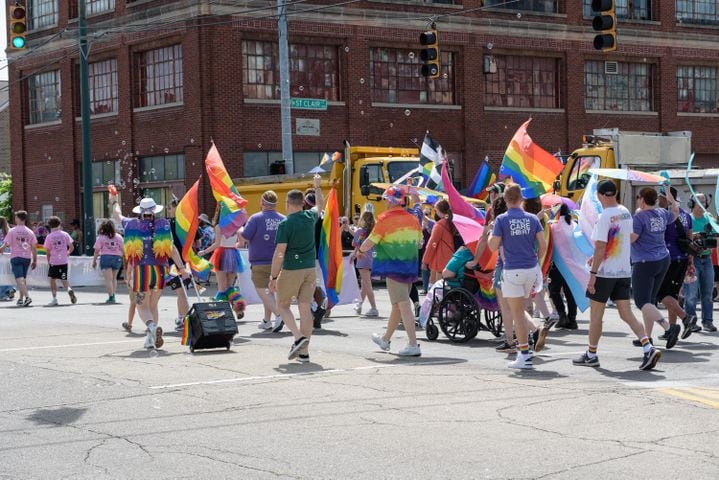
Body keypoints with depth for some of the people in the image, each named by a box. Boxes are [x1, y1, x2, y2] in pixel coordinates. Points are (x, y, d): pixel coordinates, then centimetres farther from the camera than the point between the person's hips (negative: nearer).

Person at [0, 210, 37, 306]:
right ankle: (20, 299, 20)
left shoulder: (12, 231, -5)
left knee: (19, 279, -9)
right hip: (27, 258, 4)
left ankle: (27, 297, -27)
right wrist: (35, 260, 11)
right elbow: (34, 248, 6)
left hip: (16, 257, -4)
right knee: (23, 278, 16)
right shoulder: (30, 232, 6)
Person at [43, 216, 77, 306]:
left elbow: (48, 251, -1)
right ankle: (69, 289, -20)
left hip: (53, 262, -2)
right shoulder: (65, 234, 2)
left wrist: (48, 261, 11)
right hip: (64, 261, 2)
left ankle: (54, 299, 8)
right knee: (64, 279, 10)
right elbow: (71, 247, 1)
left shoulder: (49, 237, -3)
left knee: (52, 279, 11)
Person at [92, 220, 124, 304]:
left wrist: (94, 261, 7)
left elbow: (97, 251, -1)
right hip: (117, 258, 3)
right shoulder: (118, 237, 7)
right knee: (114, 278, 17)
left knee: (108, 279, -5)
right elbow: (122, 249, 6)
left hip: (105, 258, -3)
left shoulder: (100, 237, -1)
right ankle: (113, 296, 16)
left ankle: (111, 297, -11)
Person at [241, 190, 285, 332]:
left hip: (260, 263, -6)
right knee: (269, 291, 19)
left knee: (263, 292, -4)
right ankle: (267, 321, 26)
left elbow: (244, 237, -12)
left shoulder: (256, 218, -11)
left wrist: (239, 230, 9)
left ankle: (279, 314, -24)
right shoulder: (283, 219, 3)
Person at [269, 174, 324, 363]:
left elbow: (279, 253, -17)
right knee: (305, 308, 7)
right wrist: (317, 187, 41)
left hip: (291, 270, -5)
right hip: (310, 269, 5)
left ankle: (299, 337, -9)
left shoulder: (285, 224, -13)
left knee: (283, 305, 12)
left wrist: (273, 277, -10)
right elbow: (320, 206, 27)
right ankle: (304, 351, 8)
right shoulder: (310, 217, 2)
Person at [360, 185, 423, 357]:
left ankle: (413, 345, -14)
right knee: (397, 304, 17)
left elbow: (370, 242, -10)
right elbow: (419, 243, 16)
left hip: (393, 267, -7)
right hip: (410, 267, 7)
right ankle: (385, 339, 34)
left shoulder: (385, 219, -12)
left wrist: (360, 250, 10)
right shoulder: (413, 219, 7)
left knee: (404, 305, -9)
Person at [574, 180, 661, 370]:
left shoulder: (604, 217, -16)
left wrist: (593, 273, -16)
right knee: (627, 314, 6)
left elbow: (600, 248, -20)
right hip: (624, 271, 7)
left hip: (605, 272, -7)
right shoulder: (626, 213, 8)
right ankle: (648, 348, -9)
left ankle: (591, 355, 17)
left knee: (595, 314, 7)